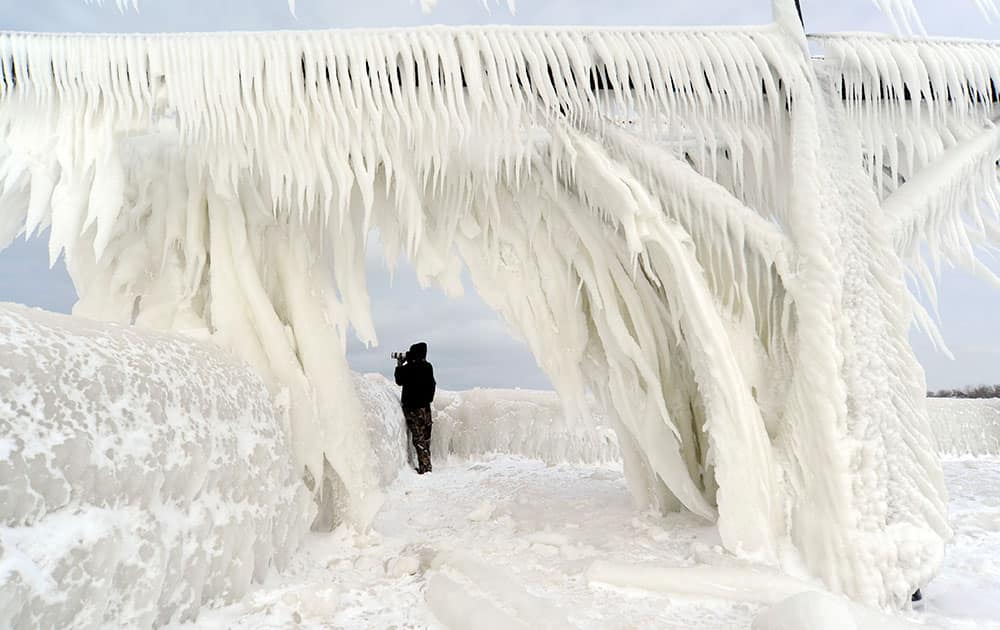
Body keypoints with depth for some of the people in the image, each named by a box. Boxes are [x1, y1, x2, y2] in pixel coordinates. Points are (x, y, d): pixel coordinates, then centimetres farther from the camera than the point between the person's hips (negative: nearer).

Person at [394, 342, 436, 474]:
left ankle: (424, 467, -4)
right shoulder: (428, 367, 1)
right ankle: (427, 466, 19)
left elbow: (399, 381, -1)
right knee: (425, 437, 13)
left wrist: (399, 365, 11)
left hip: (413, 408, -5)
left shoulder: (409, 368, -14)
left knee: (418, 438, -3)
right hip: (425, 405, 5)